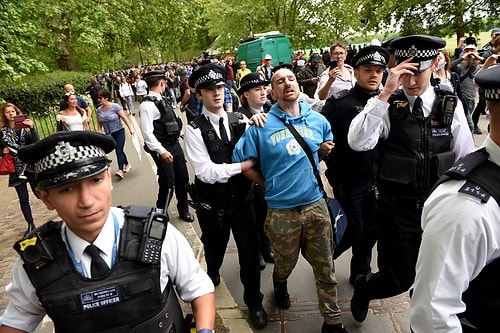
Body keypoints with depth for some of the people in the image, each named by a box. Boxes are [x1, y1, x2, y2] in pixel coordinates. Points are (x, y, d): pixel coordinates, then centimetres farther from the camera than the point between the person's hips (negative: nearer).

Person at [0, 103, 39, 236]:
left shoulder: (25, 127, -1)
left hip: (31, 165, -2)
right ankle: (31, 225, 19)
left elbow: (37, 143, -13)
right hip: (16, 169, 2)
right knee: (23, 199, 8)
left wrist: (32, 128, -25)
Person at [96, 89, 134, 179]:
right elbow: (99, 123, 11)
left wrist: (130, 128, -15)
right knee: (119, 150, 15)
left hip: (119, 132, -5)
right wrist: (100, 132, 0)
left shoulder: (115, 106, -12)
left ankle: (120, 170, -18)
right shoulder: (99, 110, 2)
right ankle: (127, 164, 34)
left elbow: (124, 118, -13)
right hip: (108, 134, 5)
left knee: (119, 151, -14)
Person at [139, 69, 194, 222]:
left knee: (183, 178, 16)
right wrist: (162, 151, -24)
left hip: (175, 144, 8)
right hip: (162, 148, -8)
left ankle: (183, 209, 35)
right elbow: (147, 133, -22)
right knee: (168, 182, 1)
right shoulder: (147, 105, -18)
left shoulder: (161, 100, 8)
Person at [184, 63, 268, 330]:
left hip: (241, 199, 2)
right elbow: (206, 172, -22)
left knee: (249, 252, 11)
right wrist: (243, 165, -20)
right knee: (215, 250, 23)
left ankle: (254, 301, 38)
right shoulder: (194, 130, -14)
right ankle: (212, 275, 59)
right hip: (212, 205, -1)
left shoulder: (240, 121, -4)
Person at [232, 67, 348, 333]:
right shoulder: (262, 125, -6)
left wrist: (326, 149, -3)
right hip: (281, 210, -2)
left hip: (316, 205, 2)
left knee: (325, 268, 12)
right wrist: (268, 184, 1)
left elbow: (330, 150, 20)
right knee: (285, 263, 20)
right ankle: (280, 284, 55)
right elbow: (242, 161, 1)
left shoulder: (318, 120, 3)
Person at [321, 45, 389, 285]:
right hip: (348, 182, -4)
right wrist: (335, 167, -8)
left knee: (372, 229, 15)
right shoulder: (339, 102, -12)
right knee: (354, 230, 5)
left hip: (378, 181, 5)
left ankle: (361, 272, 39)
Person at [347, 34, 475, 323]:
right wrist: (386, 93, -29)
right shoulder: (387, 105, -10)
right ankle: (364, 288, 39)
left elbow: (466, 160, 4)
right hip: (397, 208, -3)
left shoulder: (451, 105, -2)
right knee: (398, 279, 5)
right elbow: (358, 143, -26)